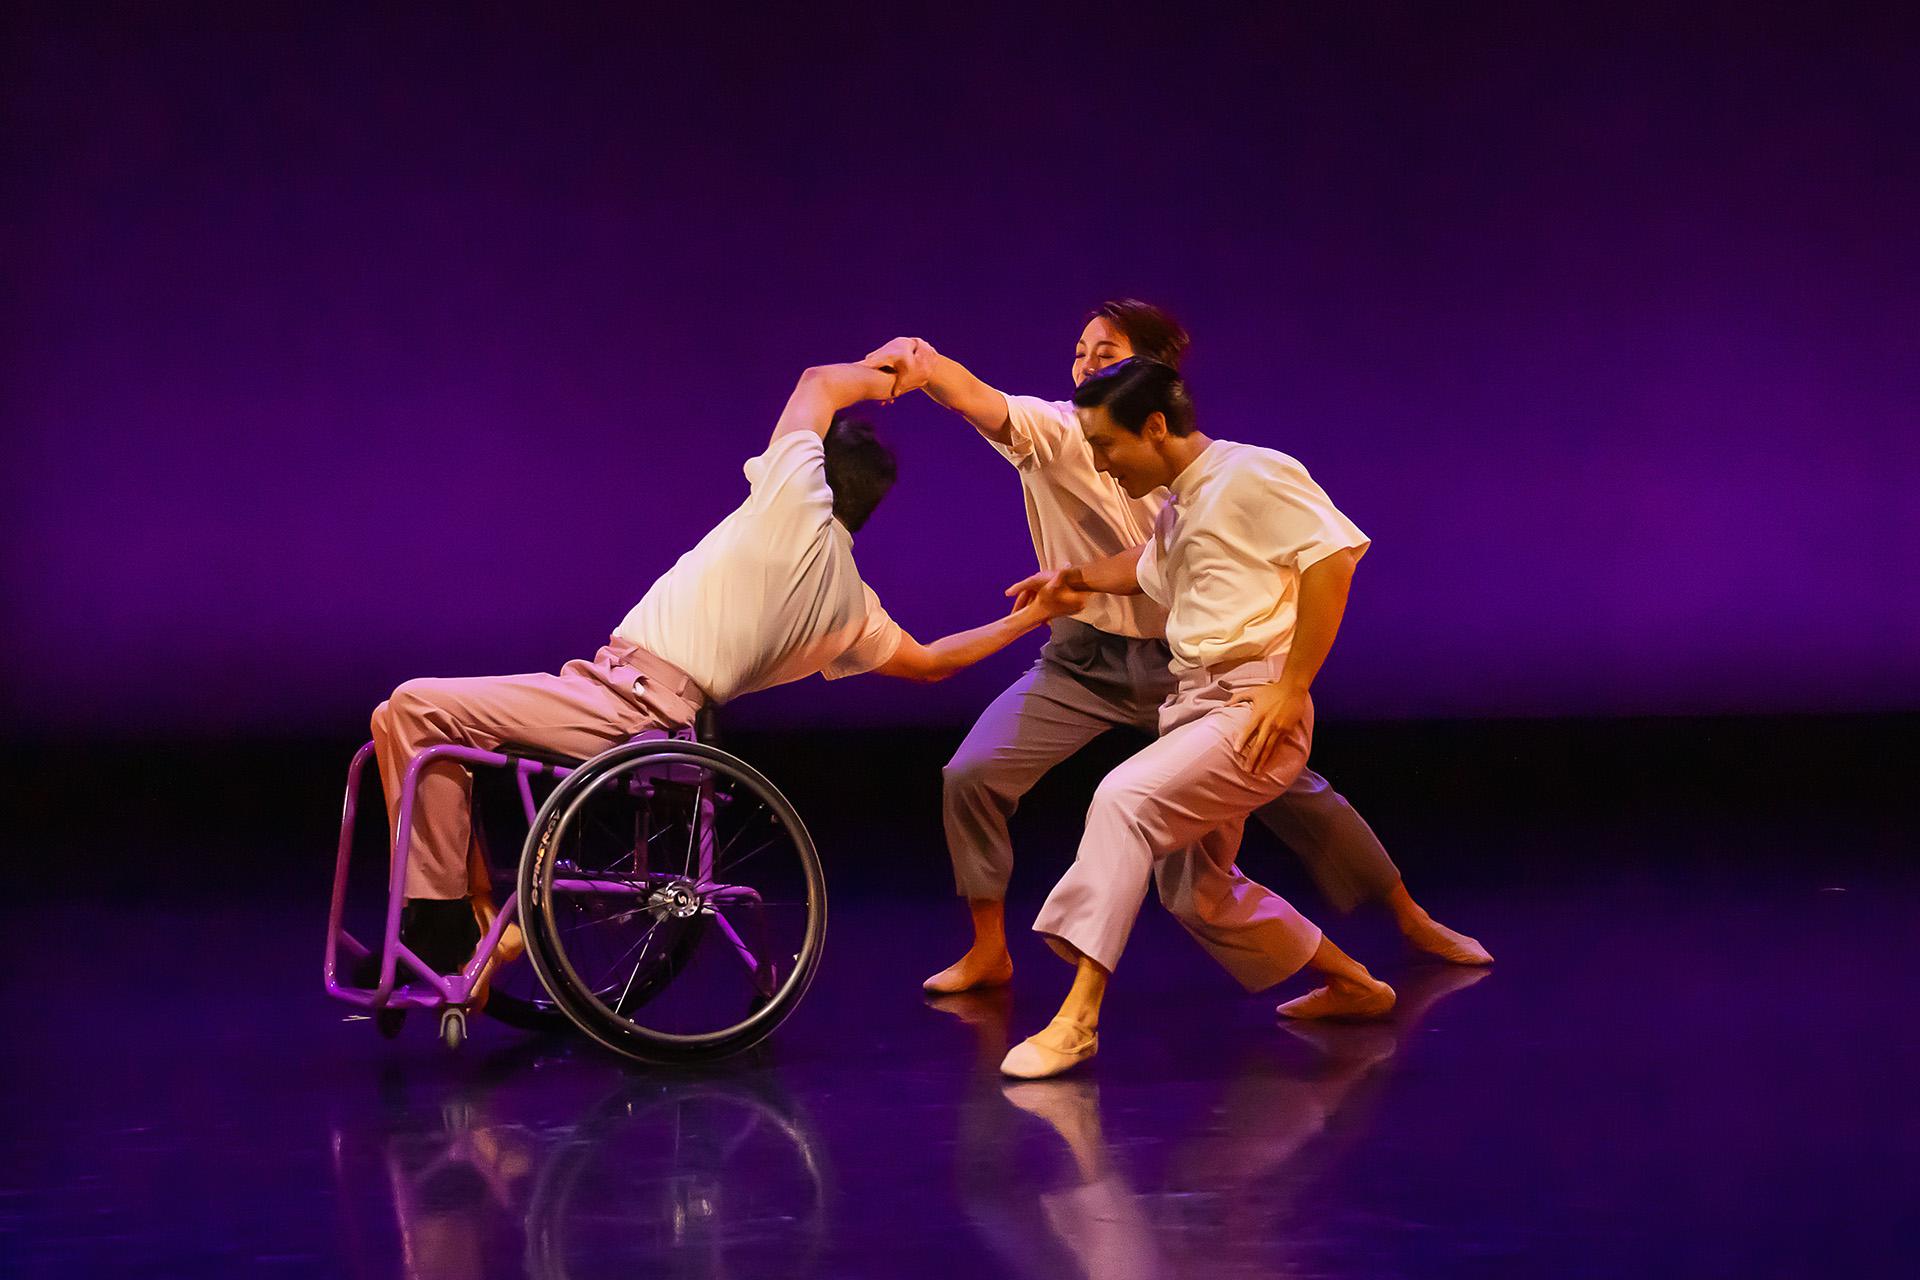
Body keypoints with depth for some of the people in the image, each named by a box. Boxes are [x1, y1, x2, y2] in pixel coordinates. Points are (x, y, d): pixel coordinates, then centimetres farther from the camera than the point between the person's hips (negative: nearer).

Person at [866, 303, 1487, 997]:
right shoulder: (1055, 432, -10)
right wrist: (924, 363, -52)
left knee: (1295, 792, 2)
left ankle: (1412, 920, 22)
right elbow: (982, 403, -31)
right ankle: (988, 951, 2)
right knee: (970, 776, -16)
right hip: (1081, 664, 0)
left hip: (1178, 665, 0)